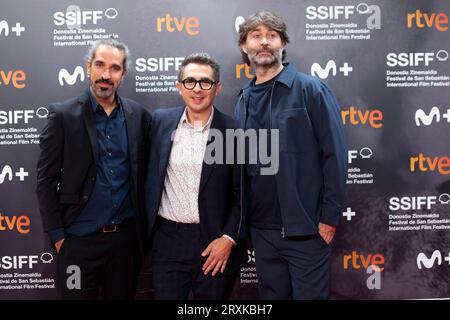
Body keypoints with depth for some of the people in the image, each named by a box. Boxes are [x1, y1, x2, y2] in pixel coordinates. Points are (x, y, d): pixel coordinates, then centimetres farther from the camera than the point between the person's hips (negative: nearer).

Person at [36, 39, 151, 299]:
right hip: (79, 239, -2)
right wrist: (57, 235, -5)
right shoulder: (63, 115, -5)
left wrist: (144, 228, 7)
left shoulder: (139, 116, 2)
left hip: (127, 236, 3)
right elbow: (46, 180, -4)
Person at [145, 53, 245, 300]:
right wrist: (147, 228, 7)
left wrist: (229, 238, -9)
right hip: (168, 241, 2)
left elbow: (242, 194, -3)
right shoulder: (161, 121, 1)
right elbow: (149, 175, 9)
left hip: (215, 242, -1)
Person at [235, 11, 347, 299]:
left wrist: (330, 216, -13)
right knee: (271, 294, 17)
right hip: (261, 227, 5)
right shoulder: (244, 99, 8)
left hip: (305, 227, -5)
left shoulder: (309, 89, -6)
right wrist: (243, 217, 9)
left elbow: (334, 154, -10)